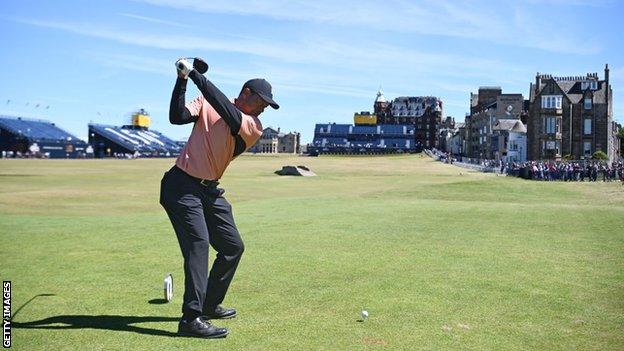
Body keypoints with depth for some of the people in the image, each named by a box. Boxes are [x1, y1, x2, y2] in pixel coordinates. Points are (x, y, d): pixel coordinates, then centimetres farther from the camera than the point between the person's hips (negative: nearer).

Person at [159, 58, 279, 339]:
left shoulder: (254, 127, -1)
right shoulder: (206, 103, -1)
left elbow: (230, 116, -20)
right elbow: (177, 117, -13)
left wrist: (196, 75, -24)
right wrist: (182, 80, -22)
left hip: (210, 191, 5)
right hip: (181, 186, -5)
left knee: (233, 247, 9)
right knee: (198, 242, -19)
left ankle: (209, 305, 26)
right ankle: (191, 319, -18)